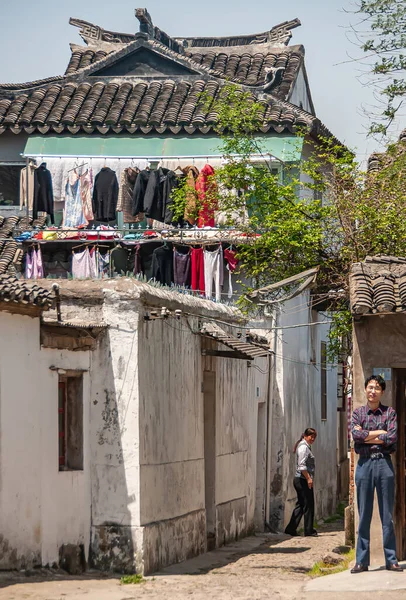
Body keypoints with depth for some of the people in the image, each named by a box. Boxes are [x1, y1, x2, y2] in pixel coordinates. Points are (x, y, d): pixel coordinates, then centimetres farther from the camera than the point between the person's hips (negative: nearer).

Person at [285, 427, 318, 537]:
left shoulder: (306, 446, 18)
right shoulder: (303, 447, -13)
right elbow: (302, 465, -21)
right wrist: (308, 478, -20)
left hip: (300, 480, 10)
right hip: (303, 480, -10)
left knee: (301, 504, 12)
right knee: (308, 505, -2)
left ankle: (291, 529, 13)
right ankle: (309, 530, 5)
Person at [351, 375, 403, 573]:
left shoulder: (389, 413, 7)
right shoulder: (358, 413, 10)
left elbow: (392, 438, -8)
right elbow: (356, 434, -8)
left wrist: (366, 436, -5)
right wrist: (379, 433, -7)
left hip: (384, 463, -1)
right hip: (364, 464, 1)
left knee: (387, 514, 1)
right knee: (364, 514, 2)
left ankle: (391, 559, 3)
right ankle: (361, 560, 4)